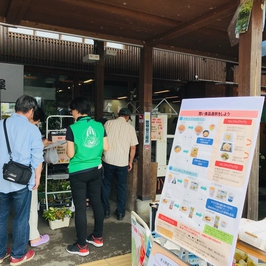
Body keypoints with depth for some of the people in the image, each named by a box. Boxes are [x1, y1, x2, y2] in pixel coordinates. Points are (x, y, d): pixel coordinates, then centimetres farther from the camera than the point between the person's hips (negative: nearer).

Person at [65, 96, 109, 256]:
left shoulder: (72, 129, -15)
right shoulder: (99, 126, -2)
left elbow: (70, 154, -13)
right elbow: (106, 148, 2)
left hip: (78, 172, -5)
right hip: (96, 169, 5)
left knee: (80, 207, 4)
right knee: (96, 203, 16)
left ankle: (82, 246, 15)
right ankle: (98, 237, 31)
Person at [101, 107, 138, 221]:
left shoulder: (108, 123, 2)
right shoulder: (130, 127, 2)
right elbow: (133, 148, 3)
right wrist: (130, 162, 14)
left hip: (107, 160, 0)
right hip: (122, 162, 0)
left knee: (106, 185, 16)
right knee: (121, 187, 14)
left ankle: (106, 210, 24)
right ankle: (120, 212, 21)